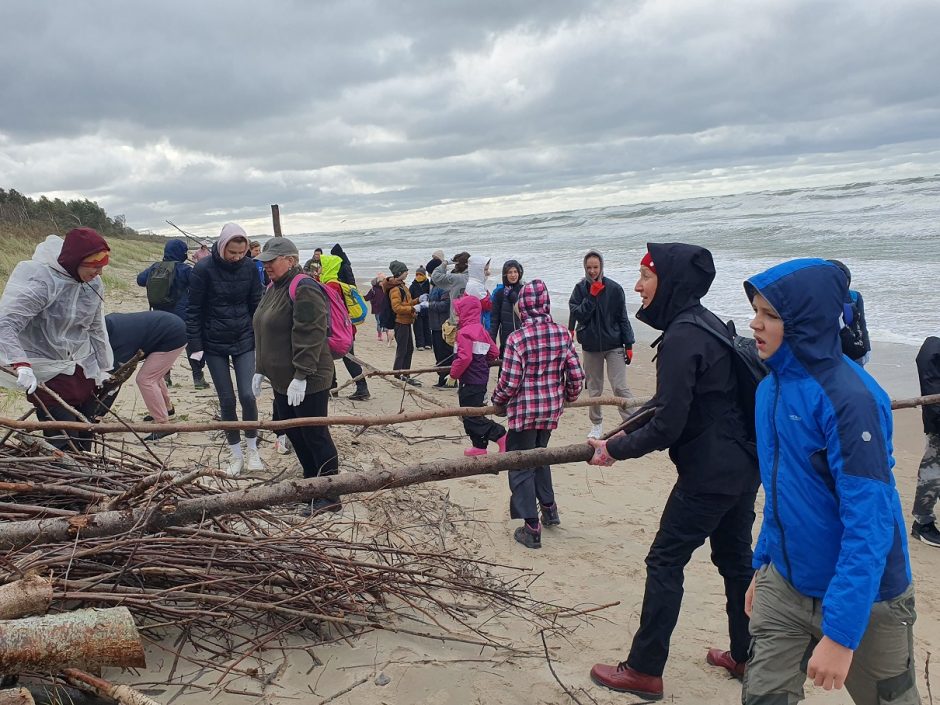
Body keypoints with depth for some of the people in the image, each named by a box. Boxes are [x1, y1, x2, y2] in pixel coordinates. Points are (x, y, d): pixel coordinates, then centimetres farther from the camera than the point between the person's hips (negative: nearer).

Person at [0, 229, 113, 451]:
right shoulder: (39, 280, -21)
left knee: (85, 439, 13)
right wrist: (21, 364, -38)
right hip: (47, 373, -7)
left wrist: (103, 367, 17)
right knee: (65, 444, -9)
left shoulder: (93, 283, 1)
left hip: (84, 370, 7)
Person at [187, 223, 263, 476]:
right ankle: (236, 454, 20)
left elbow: (256, 305, 4)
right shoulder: (204, 269, -12)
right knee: (227, 400, 4)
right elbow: (194, 310, -7)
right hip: (214, 344, -1)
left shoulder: (249, 267, -5)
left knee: (247, 395, -7)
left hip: (244, 341, 1)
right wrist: (195, 345, -9)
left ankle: (253, 450, 14)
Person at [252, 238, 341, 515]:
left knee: (315, 435, -2)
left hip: (307, 382, -10)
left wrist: (301, 376, -26)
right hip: (282, 379, 10)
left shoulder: (304, 289, -17)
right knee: (294, 433, 17)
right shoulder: (274, 288, 15)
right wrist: (260, 369, 18)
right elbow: (264, 333, 21)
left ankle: (330, 497, 8)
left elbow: (310, 336, -24)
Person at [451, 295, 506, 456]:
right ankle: (480, 446, 23)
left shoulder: (464, 333, -17)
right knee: (473, 413, 17)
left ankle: (500, 435, -10)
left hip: (470, 381, -9)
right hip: (481, 378, 9)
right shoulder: (482, 330, 11)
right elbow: (494, 353, 14)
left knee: (470, 416, -4)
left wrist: (454, 373, -13)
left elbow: (464, 358, -27)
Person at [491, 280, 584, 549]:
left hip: (524, 411, -5)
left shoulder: (517, 338, -18)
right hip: (552, 410, 5)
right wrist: (568, 396, 20)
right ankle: (548, 507, 36)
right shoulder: (562, 334, -4)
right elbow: (576, 374, 0)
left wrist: (497, 401, 3)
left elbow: (509, 382, -17)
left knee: (521, 467, 7)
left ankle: (532, 527, 9)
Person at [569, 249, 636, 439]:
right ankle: (596, 424, 25)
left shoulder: (614, 288, -4)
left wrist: (629, 345, -3)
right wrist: (591, 296, -18)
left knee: (620, 387, -11)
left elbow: (623, 318, -1)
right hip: (590, 346, 3)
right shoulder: (580, 289, 1)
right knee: (594, 389, 11)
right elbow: (577, 314, -9)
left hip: (614, 346, -2)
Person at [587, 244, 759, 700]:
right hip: (743, 464, 10)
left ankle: (644, 671, 12)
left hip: (709, 473, -9)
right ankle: (745, 657, 35)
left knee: (665, 562, 1)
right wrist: (627, 431, 13)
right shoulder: (707, 323, 9)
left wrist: (614, 450, -9)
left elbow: (667, 427, -22)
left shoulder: (681, 337, -21)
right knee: (735, 557, 20)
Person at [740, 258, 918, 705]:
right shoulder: (771, 387, 0)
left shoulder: (850, 397, -24)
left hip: (862, 597, -6)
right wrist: (763, 565, 15)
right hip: (785, 586, 6)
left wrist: (840, 633, -27)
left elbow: (871, 522, -26)